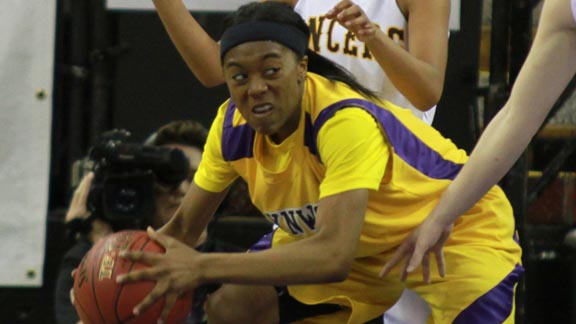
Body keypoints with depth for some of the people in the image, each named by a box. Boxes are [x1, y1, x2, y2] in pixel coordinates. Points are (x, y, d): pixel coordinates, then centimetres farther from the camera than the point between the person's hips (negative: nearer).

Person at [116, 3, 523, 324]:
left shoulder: (347, 121, -38)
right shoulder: (233, 125, -16)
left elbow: (334, 255, -48)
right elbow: (184, 226, -4)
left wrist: (204, 267, -53)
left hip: (460, 228, -7)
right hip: (367, 246, 7)